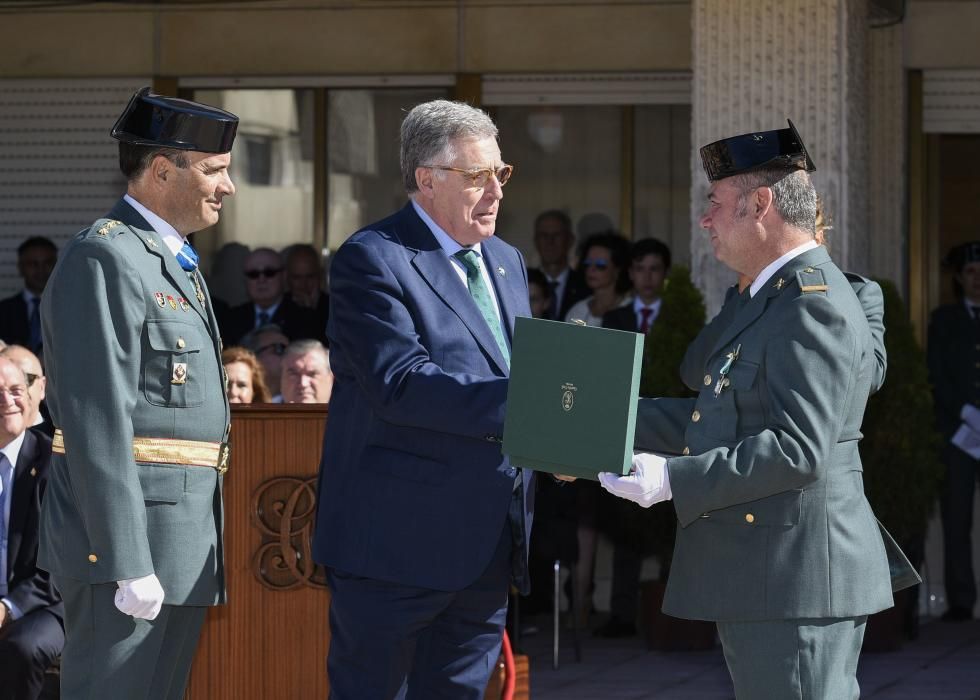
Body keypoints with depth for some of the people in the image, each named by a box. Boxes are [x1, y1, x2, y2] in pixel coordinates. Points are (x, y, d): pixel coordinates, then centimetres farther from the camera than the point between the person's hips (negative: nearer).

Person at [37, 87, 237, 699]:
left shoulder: (176, 263, 19)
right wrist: (128, 565, -23)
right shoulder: (105, 260, -13)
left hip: (183, 539, 10)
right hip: (127, 534, -10)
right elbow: (98, 425, -19)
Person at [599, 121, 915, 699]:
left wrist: (672, 479, -23)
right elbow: (714, 422, 21)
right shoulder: (779, 298, 20)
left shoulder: (813, 302, -15)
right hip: (768, 583, 11)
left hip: (797, 581, -11)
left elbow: (798, 450, -23)